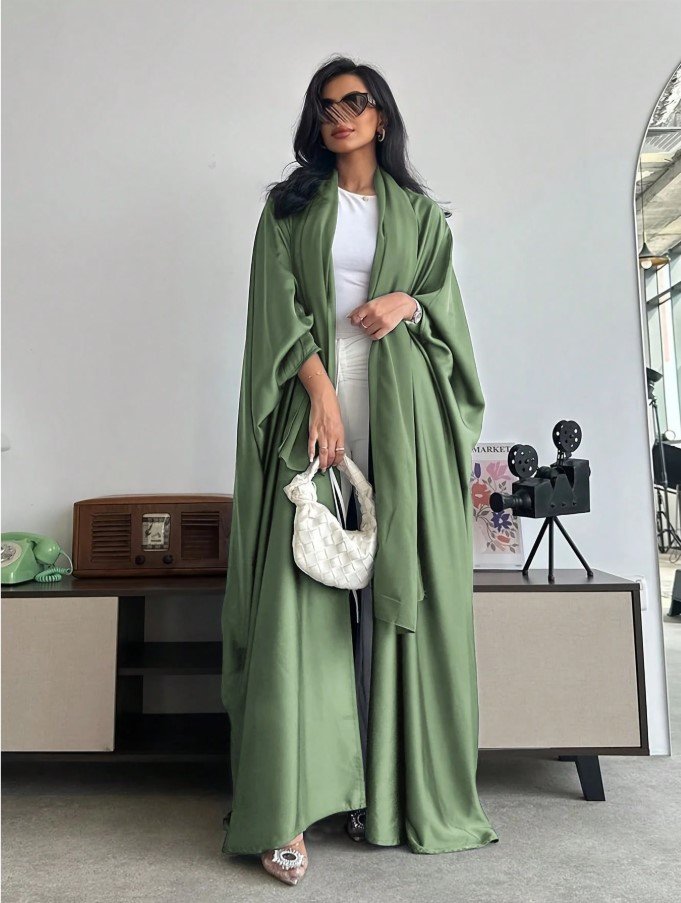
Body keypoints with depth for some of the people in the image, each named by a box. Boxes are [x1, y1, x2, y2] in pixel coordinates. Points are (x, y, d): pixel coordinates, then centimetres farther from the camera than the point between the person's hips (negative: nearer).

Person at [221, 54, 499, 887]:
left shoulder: (419, 212, 21)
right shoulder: (289, 207, 15)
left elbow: (448, 300, 15)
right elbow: (279, 301, 1)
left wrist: (408, 302, -8)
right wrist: (320, 393, -14)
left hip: (399, 415, 2)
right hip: (313, 407, -1)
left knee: (398, 590, -1)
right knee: (303, 593, -8)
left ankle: (398, 786, 11)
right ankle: (292, 809, -3)